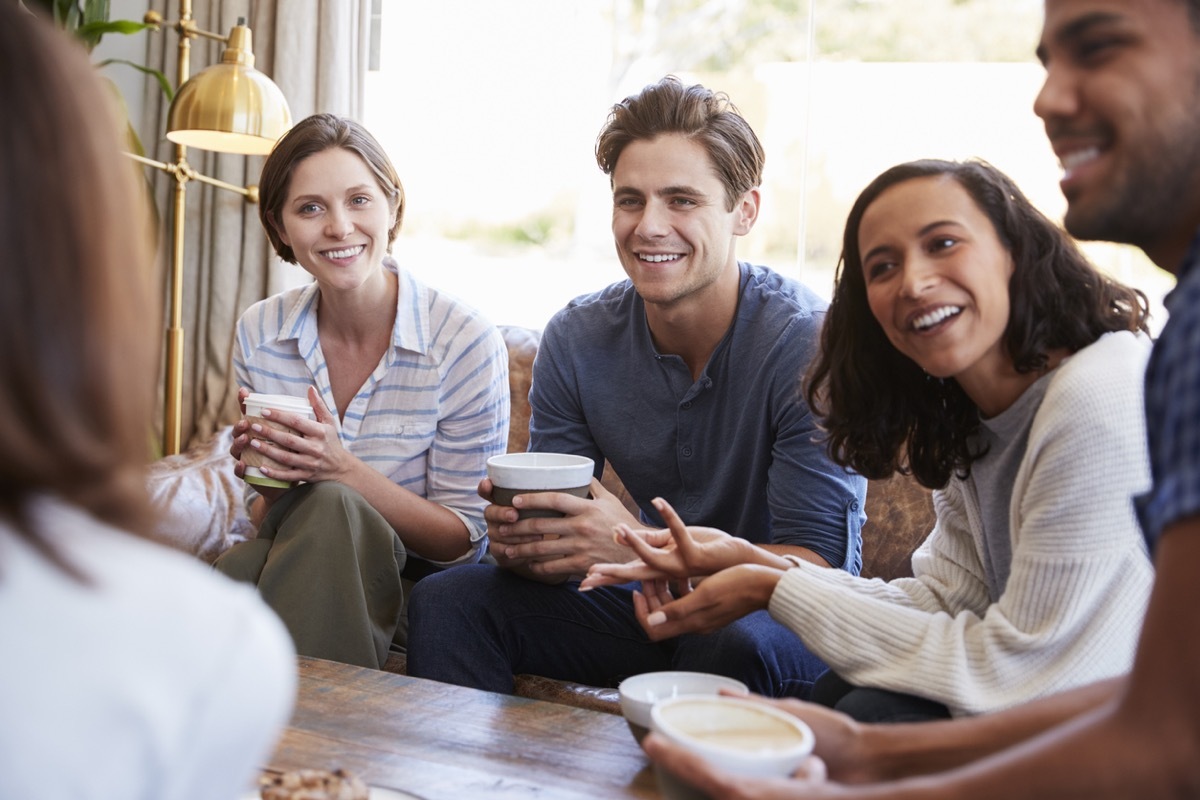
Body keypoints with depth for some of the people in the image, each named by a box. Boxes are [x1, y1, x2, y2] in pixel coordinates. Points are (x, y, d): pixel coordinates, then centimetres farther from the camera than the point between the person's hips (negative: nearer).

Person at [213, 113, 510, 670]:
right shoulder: (258, 333, 0)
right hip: (301, 574, 2)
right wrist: (269, 485, -17)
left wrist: (344, 470, -25)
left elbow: (464, 540, -10)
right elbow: (265, 518, 8)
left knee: (329, 507, -32)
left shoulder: (466, 343, -13)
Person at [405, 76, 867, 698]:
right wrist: (522, 546, -25)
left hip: (794, 627, -4)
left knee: (739, 645, -38)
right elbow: (567, 542, 0)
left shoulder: (809, 344, -20)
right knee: (446, 598, -10)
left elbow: (817, 566, -23)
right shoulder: (575, 339, -4)